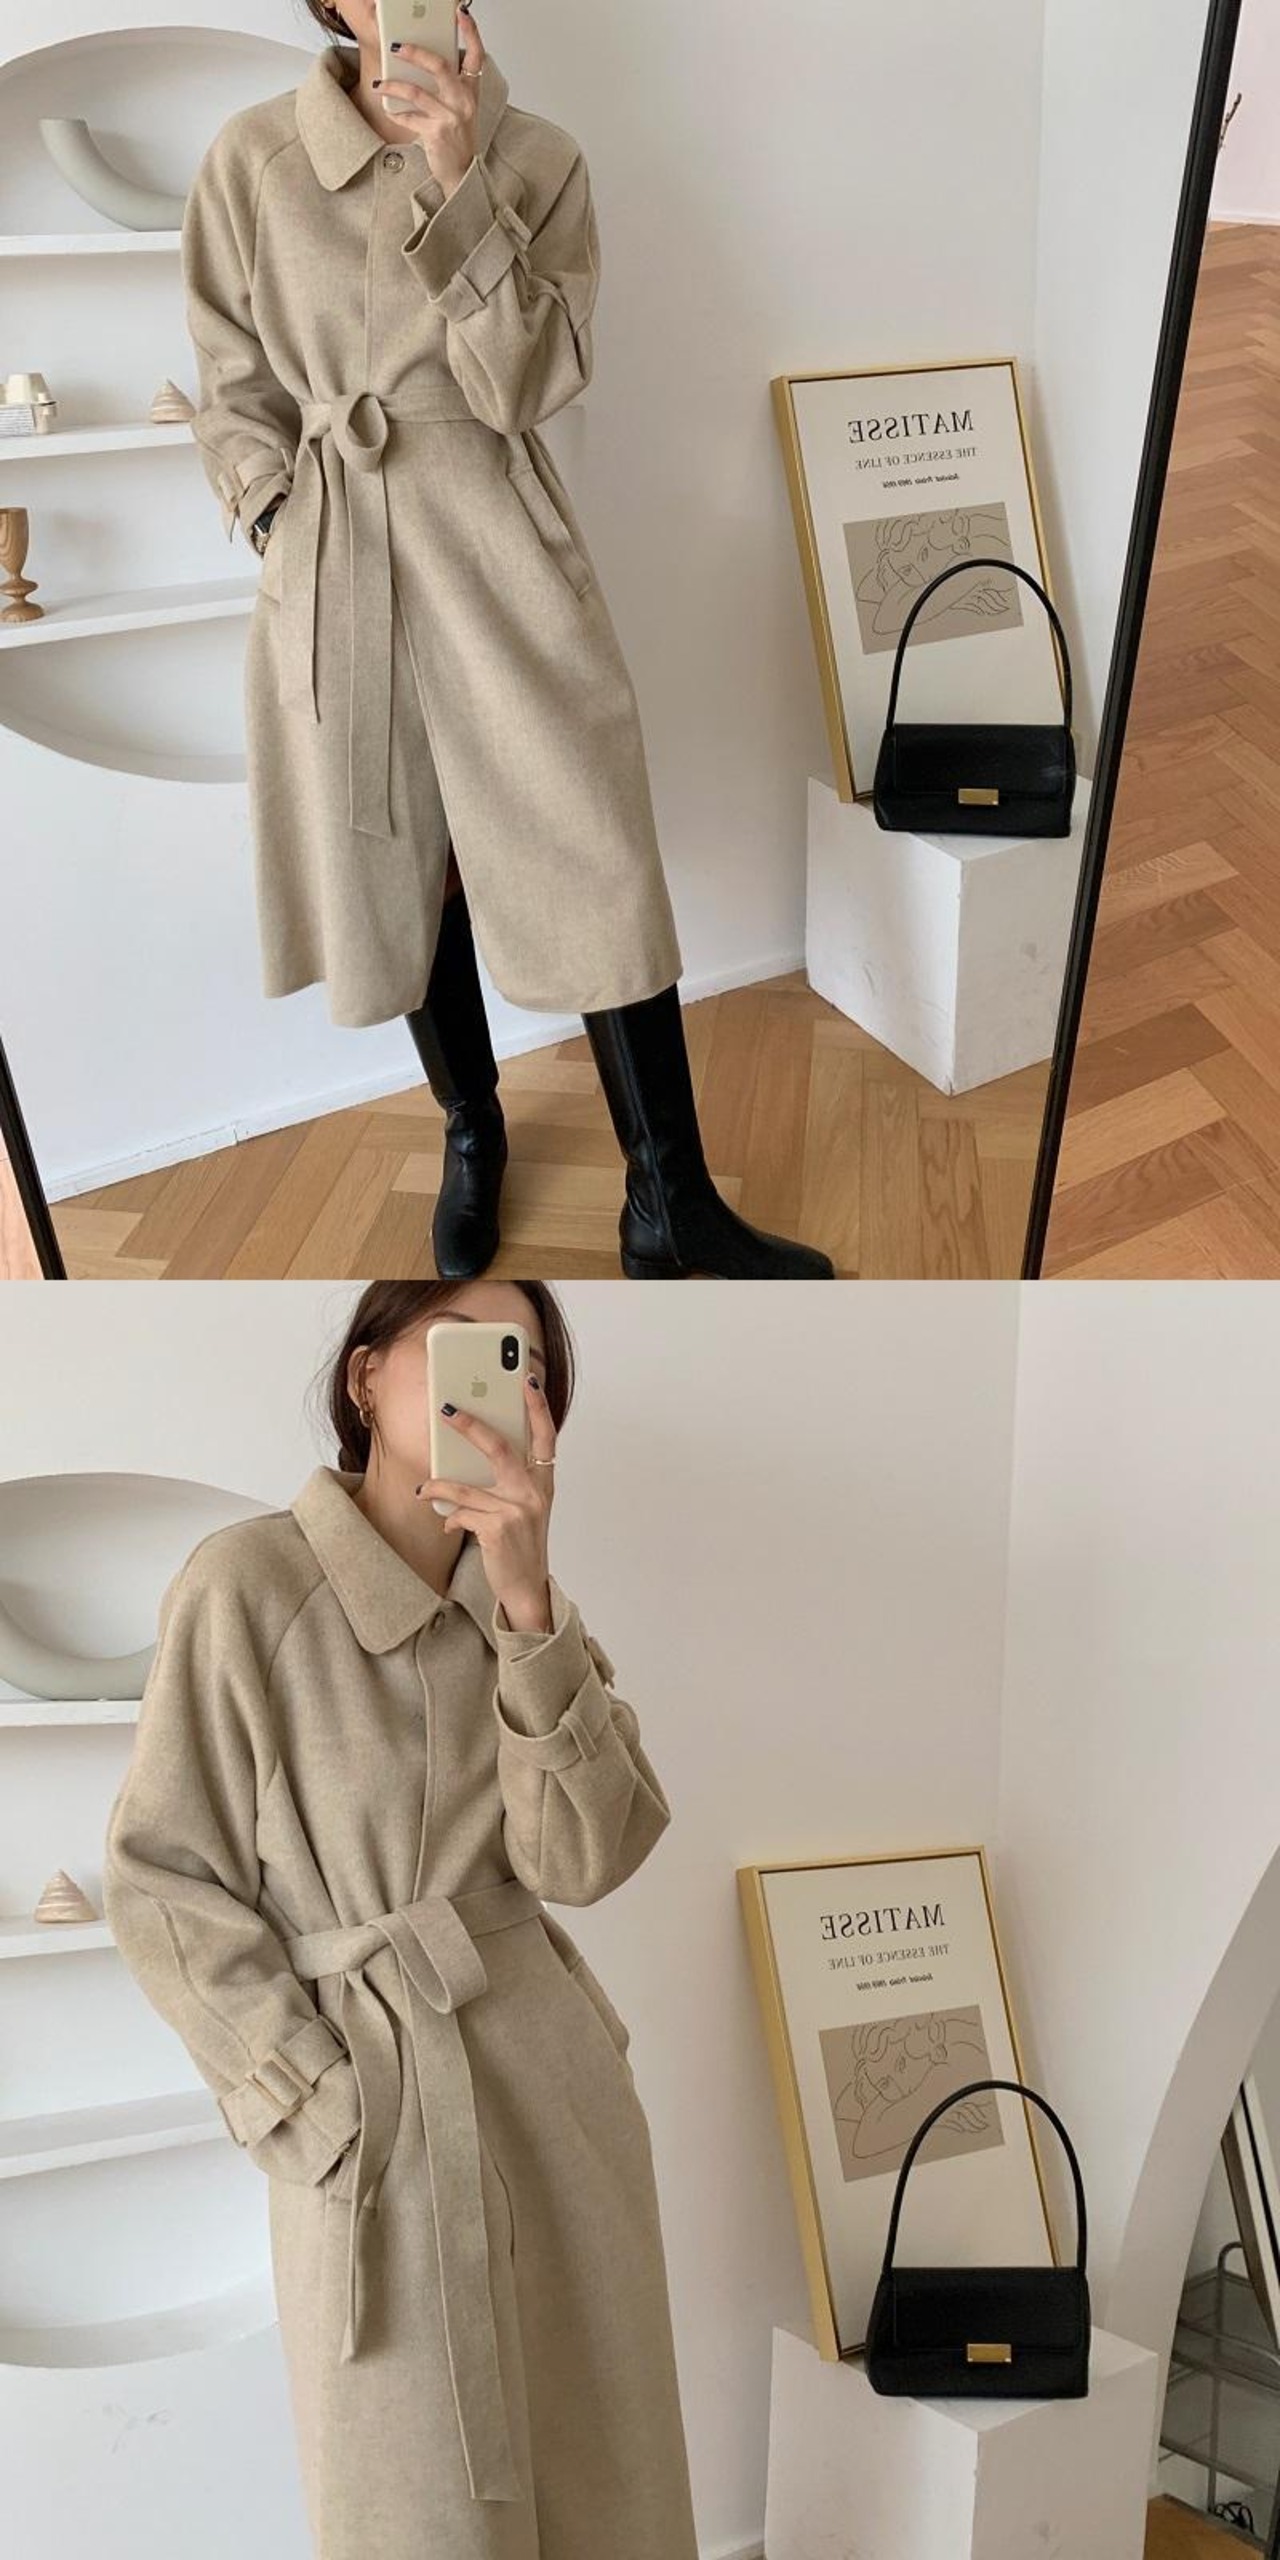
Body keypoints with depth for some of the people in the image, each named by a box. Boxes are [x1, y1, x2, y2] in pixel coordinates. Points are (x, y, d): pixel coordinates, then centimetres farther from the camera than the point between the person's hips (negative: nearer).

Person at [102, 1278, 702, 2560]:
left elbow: (583, 1857, -12)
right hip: (383, 2107, -4)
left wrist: (529, 1606, -23)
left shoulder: (525, 1598, 1)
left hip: (555, 2075, 5)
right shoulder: (246, 1581, -14)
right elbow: (162, 1882, -9)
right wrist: (321, 2103, -10)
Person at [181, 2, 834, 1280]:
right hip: (335, 564, 1)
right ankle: (472, 1132, 31)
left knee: (596, 861, -6)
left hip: (502, 549, -1)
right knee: (401, 864, 9)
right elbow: (233, 392, 8)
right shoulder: (249, 161, 2)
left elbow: (522, 385, -9)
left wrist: (460, 182, -16)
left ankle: (668, 1207, 2)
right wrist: (285, 524, -4)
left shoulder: (537, 158, 1)